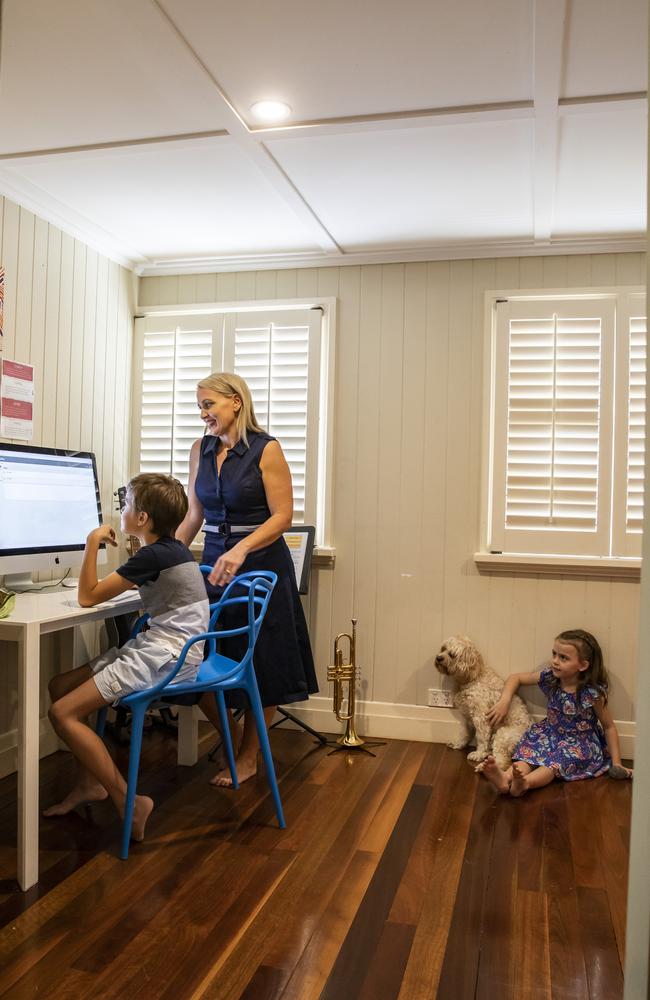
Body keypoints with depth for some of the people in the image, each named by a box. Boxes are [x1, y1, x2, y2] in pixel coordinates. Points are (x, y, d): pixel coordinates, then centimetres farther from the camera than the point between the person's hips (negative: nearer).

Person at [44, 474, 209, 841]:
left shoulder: (153, 555, -17)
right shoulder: (169, 549, 11)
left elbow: (88, 597, -12)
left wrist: (93, 542, -7)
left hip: (169, 656, -10)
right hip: (158, 646, 10)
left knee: (63, 713, -13)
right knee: (60, 686, 13)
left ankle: (128, 802, -9)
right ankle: (90, 782, 20)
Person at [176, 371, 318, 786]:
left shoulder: (266, 449, -10)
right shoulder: (201, 449, 6)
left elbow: (283, 516, -14)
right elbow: (194, 514, 11)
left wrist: (241, 550, -27)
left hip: (261, 564, -5)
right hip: (214, 563, 5)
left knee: (261, 665, 5)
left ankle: (248, 757, 22)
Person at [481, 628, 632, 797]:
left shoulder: (593, 694, -21)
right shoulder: (549, 677, -10)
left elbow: (609, 726, -8)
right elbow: (515, 678, 4)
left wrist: (616, 763, -9)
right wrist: (504, 702, -11)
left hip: (580, 742, -4)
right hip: (552, 732, 4)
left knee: (558, 760, -32)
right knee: (531, 745, -25)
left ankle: (525, 783, -58)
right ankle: (506, 778, -50)